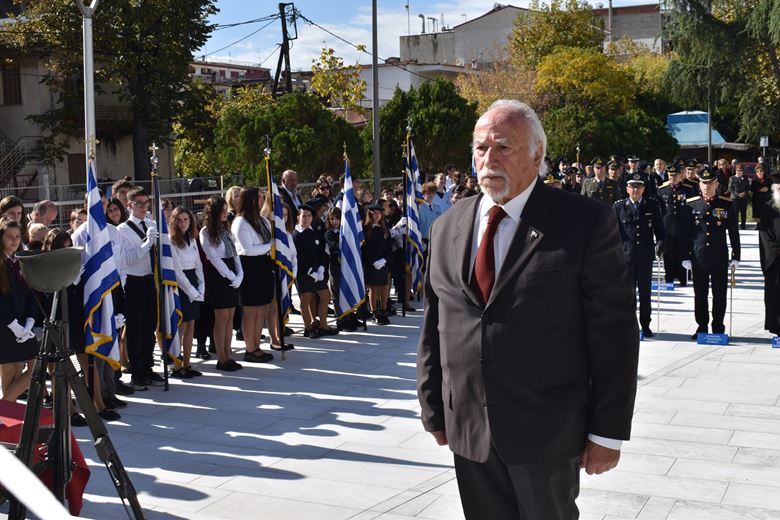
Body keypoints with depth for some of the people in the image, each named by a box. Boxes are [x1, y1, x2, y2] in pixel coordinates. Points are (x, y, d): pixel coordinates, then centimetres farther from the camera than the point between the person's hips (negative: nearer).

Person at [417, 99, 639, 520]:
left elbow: (614, 333, -8)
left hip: (545, 434, -4)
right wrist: (434, 409, 11)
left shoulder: (586, 223, -7)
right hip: (467, 432, 4)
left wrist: (607, 433, -9)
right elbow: (433, 328, 11)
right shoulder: (447, 228, 7)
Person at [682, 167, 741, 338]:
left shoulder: (727, 205, 1)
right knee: (700, 295, 7)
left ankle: (718, 329, 16)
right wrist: (686, 257, 1)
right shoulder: (691, 204, 3)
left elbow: (734, 233, 4)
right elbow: (685, 233, 4)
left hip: (720, 258, -1)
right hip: (698, 258, 1)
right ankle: (702, 327, 18)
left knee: (719, 295, 6)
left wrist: (736, 257, 1)